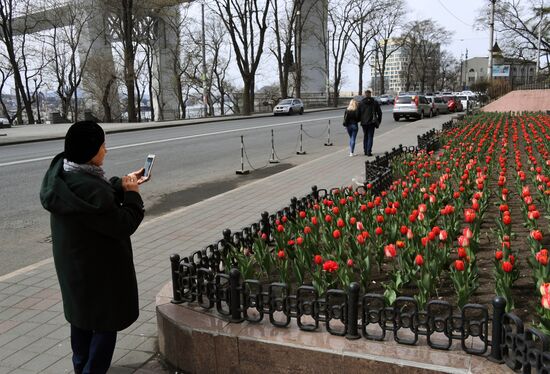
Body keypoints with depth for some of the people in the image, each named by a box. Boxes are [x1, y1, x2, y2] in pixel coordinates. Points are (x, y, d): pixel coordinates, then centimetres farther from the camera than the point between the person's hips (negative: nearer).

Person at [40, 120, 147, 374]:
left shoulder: (63, 172, -5)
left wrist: (124, 183, 5)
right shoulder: (88, 189, -34)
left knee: (82, 314, 26)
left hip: (74, 262, 10)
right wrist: (132, 193, -13)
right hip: (98, 266, -10)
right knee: (106, 320, 9)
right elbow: (123, 225, -25)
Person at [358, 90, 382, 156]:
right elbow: (379, 113, 3)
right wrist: (378, 121, 12)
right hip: (371, 123, -1)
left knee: (365, 136, 14)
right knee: (370, 137, 2)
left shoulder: (361, 103, -2)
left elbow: (359, 113, -2)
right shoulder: (375, 103, 1)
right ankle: (369, 151, -7)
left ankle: (365, 151, 16)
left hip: (364, 123, 1)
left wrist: (359, 120, 12)